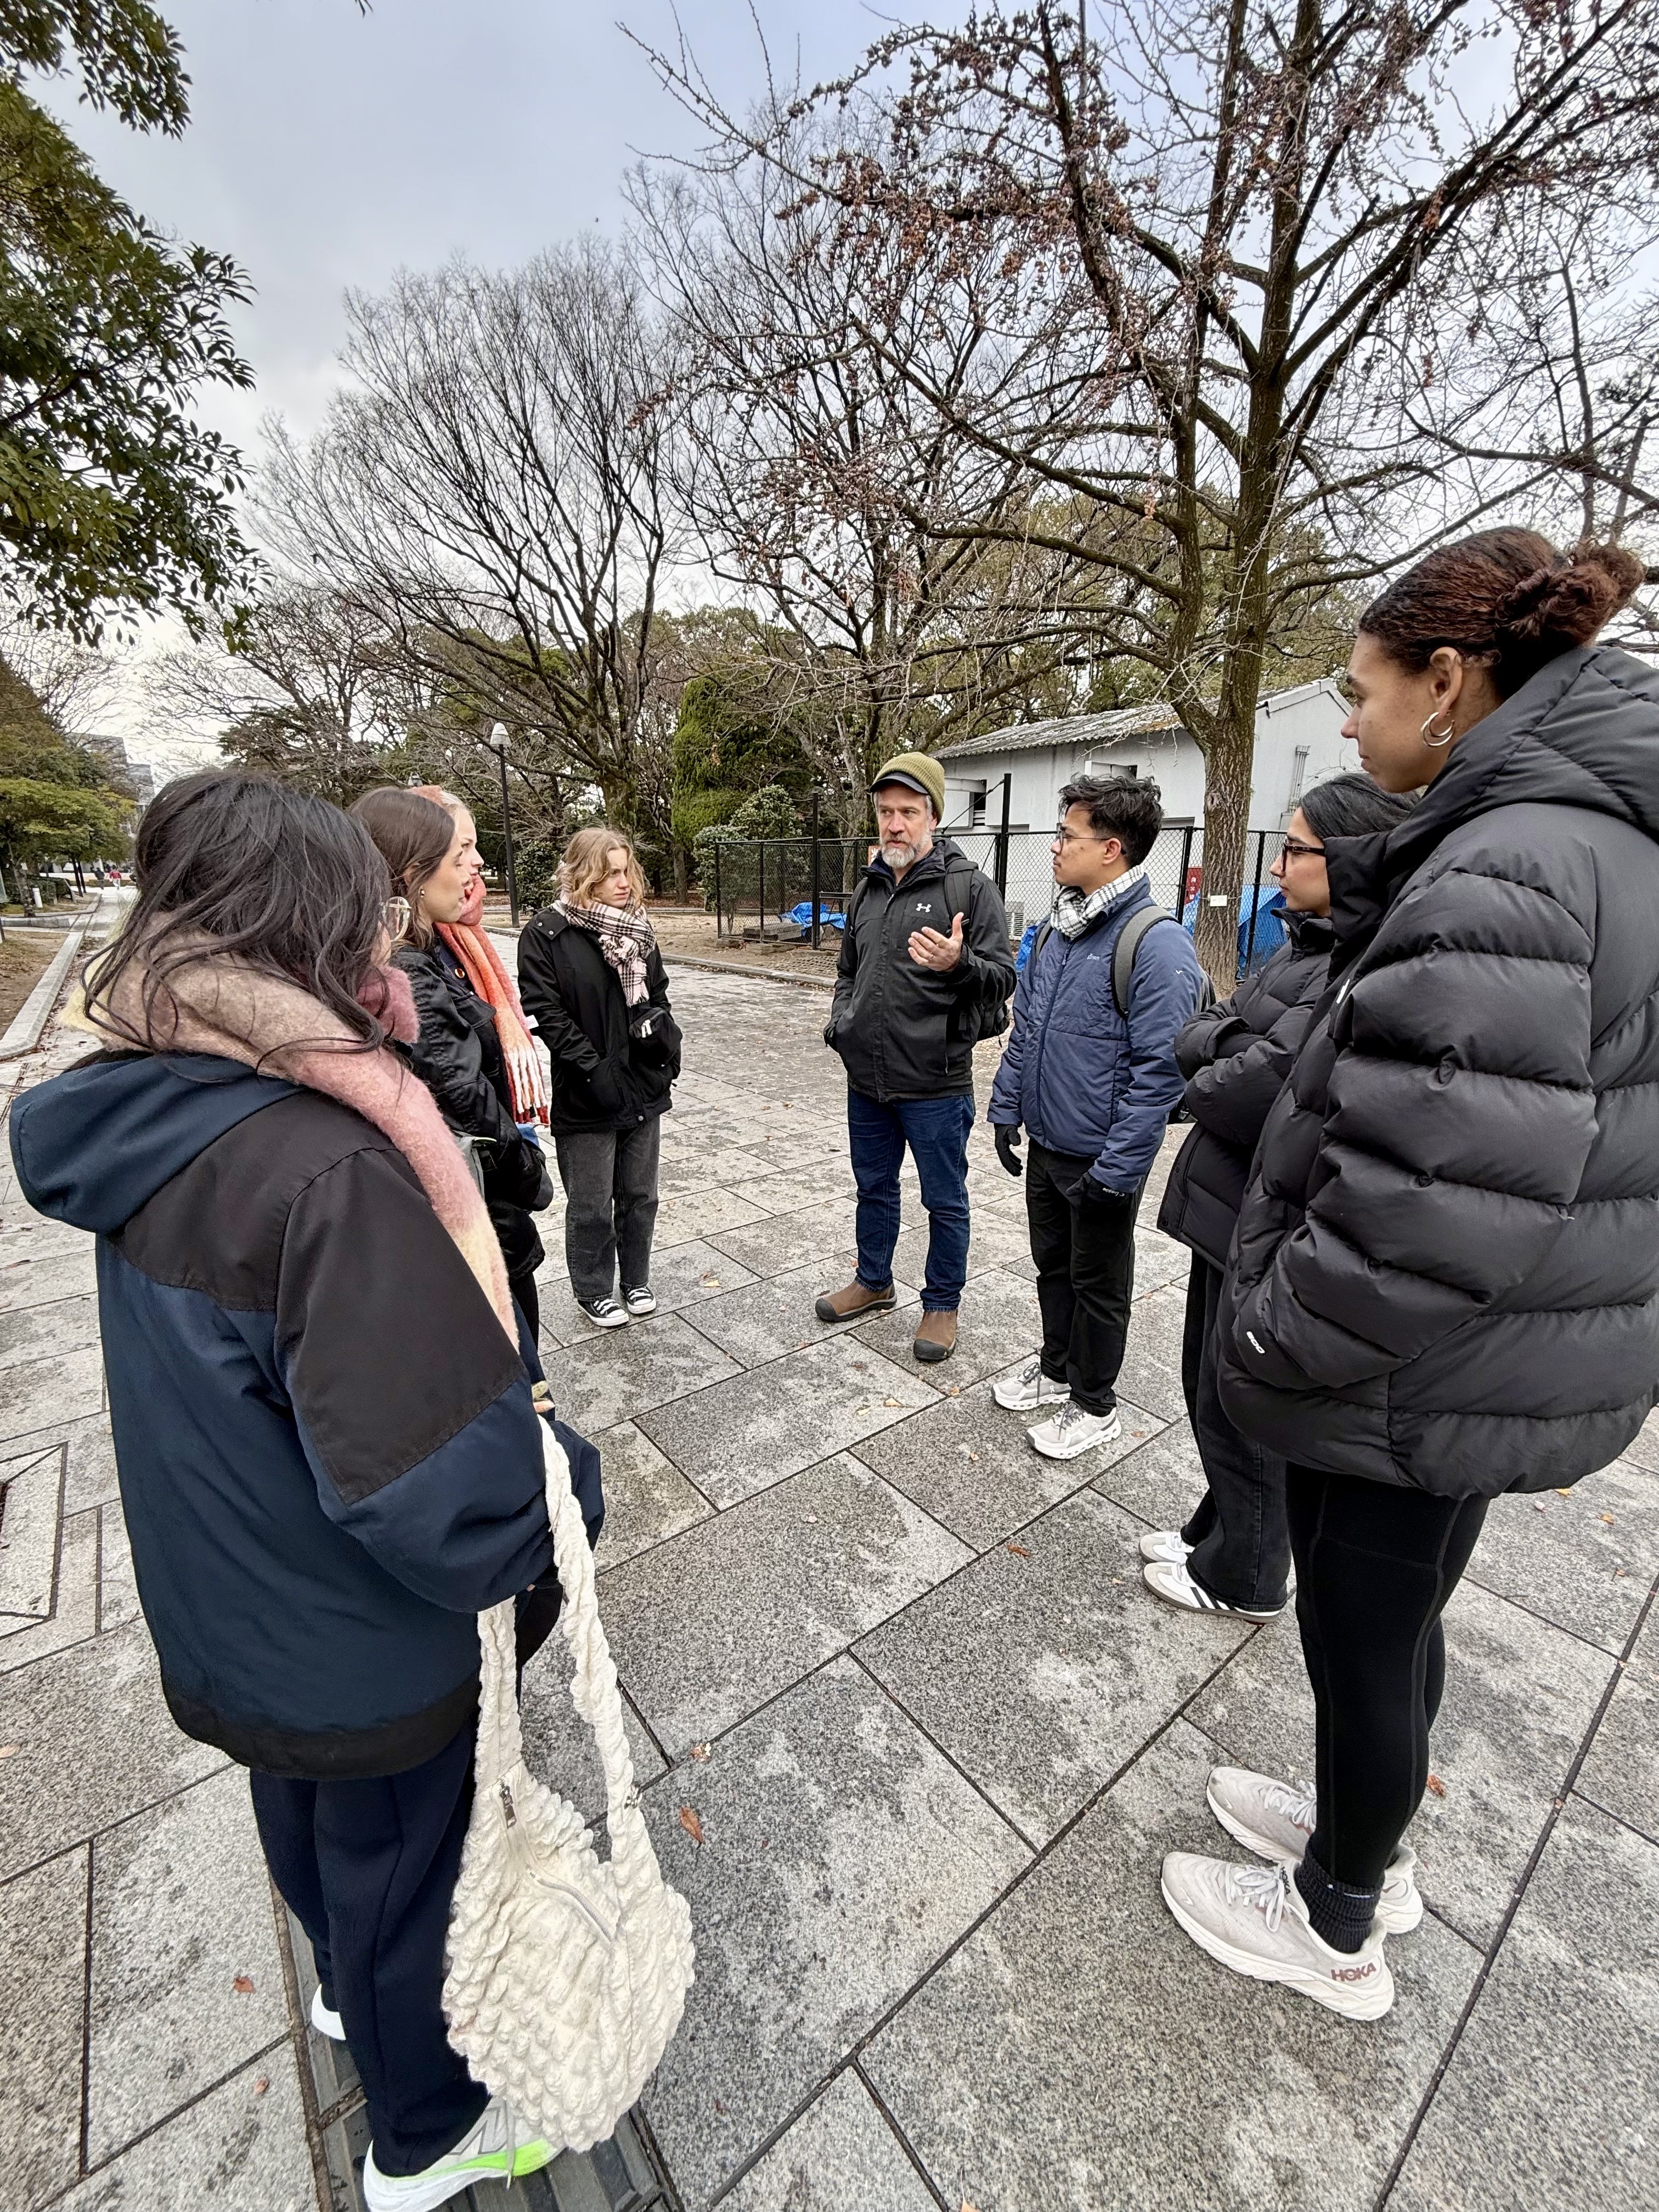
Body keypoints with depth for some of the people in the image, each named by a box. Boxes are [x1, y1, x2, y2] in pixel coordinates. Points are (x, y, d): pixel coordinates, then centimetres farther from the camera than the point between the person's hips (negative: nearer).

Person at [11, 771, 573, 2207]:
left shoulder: (146, 1117, -10)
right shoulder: (324, 1171, -36)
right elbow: (448, 1494, -36)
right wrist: (539, 1515, -17)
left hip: (222, 1607, 7)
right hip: (360, 1649, -7)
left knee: (305, 1820, 34)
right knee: (397, 1871, 23)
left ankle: (353, 1986, 65)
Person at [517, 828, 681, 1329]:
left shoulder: (637, 929, 8)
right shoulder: (545, 933, -9)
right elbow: (546, 1013, -14)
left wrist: (666, 1041, 3)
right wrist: (594, 1069, -19)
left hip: (644, 1089, 5)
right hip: (586, 1098, -5)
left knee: (639, 1196, 16)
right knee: (591, 1206, 9)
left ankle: (636, 1281, 35)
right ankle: (595, 1292, 29)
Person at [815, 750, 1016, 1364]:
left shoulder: (970, 887, -9)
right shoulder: (868, 889, 11)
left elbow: (1002, 975, -12)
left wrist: (960, 962, -32)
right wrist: (839, 1020, 5)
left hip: (934, 1083, -6)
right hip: (867, 1079, 6)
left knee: (944, 1200, 9)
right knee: (874, 1187, 21)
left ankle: (942, 1304, 29)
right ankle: (873, 1282, 42)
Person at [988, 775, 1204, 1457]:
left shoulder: (1156, 945, -20)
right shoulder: (1056, 929, 5)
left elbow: (1159, 1071, -21)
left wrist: (1115, 1171, -20)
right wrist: (1006, 1108, 11)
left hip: (1100, 1160, -7)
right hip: (1046, 1144, 7)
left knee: (1098, 1284, 12)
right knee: (1051, 1264, 22)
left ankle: (1094, 1405, 33)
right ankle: (1057, 1367, 44)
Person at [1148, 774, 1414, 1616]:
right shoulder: (1306, 946, 8)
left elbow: (1254, 1093, -29)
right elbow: (1191, 1039, 5)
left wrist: (1206, 1081, -10)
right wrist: (1229, 1050, -13)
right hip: (1230, 1210, 9)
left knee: (1242, 1411, 11)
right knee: (1208, 1387, 23)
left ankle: (1244, 1578, 36)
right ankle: (1216, 1532, 46)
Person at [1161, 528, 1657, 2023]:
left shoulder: (1503, 874, -24)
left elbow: (1432, 1209, -31)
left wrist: (1270, 1339, -19)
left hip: (1413, 1384, -9)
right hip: (1492, 1362, 9)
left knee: (1363, 1640, 15)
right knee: (1394, 1620, 27)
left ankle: (1335, 1928, 44)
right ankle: (1365, 1839, 53)